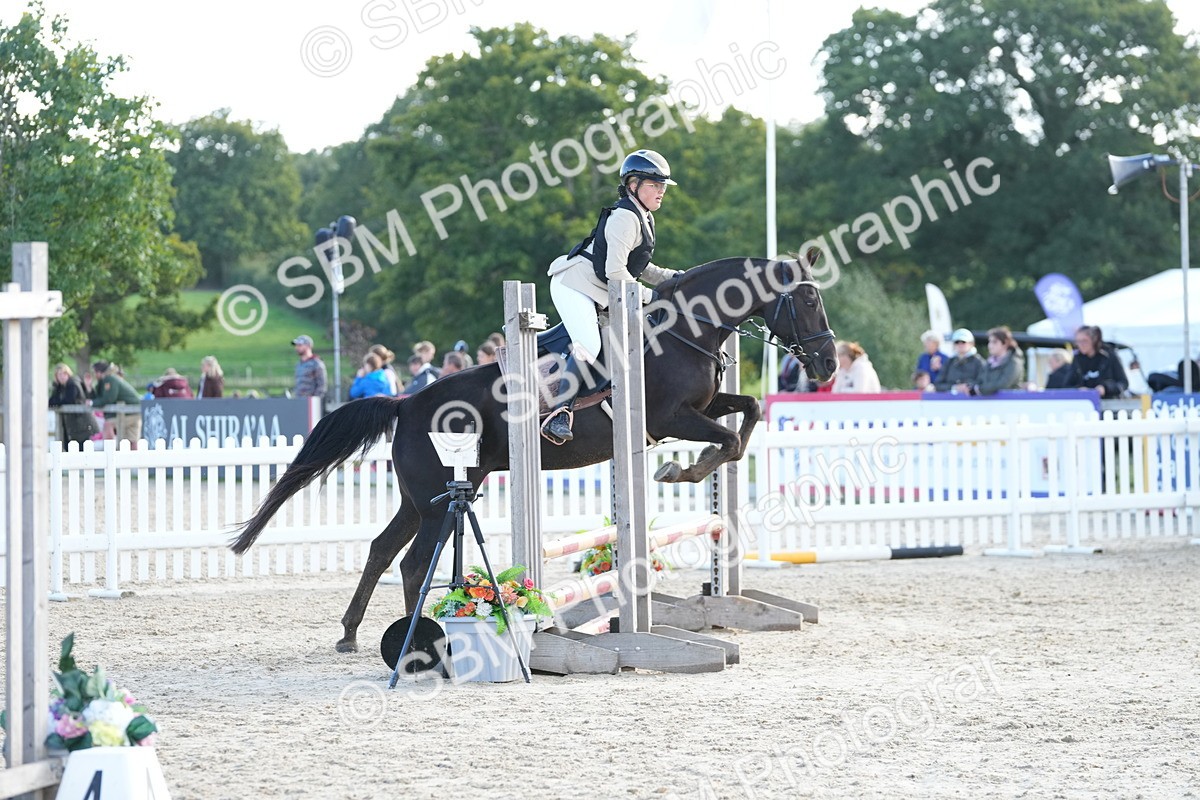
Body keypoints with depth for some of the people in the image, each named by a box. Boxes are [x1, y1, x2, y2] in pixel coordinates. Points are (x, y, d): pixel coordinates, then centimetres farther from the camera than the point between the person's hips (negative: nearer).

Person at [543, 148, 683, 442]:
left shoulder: (642, 219, 15)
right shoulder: (625, 217, -17)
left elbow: (637, 266, 23)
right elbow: (615, 270, -23)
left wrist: (671, 277, 9)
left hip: (596, 294, 10)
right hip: (574, 286, -10)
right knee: (589, 346, -26)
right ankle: (560, 414, -33)